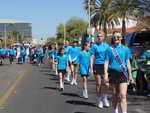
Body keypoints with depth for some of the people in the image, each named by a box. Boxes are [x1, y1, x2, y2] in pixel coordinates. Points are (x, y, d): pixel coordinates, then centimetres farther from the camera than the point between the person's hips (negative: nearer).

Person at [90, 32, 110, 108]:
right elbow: (92, 57, -1)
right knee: (98, 84, 4)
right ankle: (100, 100, 18)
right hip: (97, 65, -2)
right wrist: (91, 67, -9)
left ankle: (105, 98, 18)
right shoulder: (94, 46, 2)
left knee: (106, 84, -4)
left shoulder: (106, 45, 10)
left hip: (105, 66, 2)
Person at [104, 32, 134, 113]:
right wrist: (105, 74, -6)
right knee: (114, 94, 13)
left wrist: (130, 75, 9)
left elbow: (128, 62, 10)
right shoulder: (109, 49, 4)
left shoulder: (125, 49, 7)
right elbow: (106, 62, 2)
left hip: (123, 73, 0)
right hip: (113, 72, 1)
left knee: (123, 95, -11)